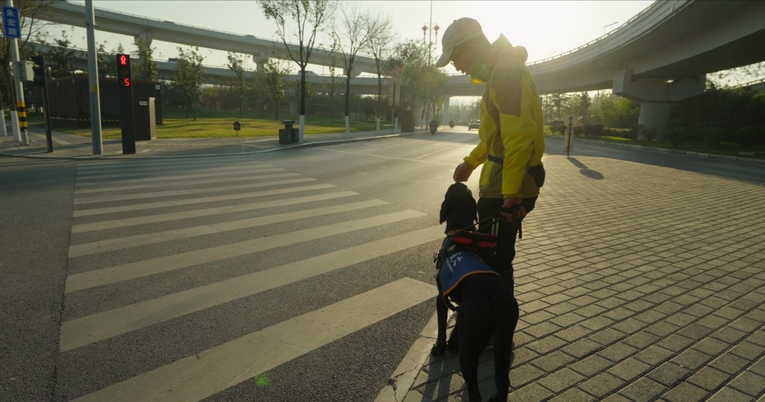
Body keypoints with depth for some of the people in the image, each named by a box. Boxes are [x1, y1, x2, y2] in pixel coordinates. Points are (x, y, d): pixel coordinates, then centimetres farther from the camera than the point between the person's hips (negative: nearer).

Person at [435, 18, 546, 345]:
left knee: (495, 261, 0)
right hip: (498, 185, 10)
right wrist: (471, 162, 21)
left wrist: (511, 192, -27)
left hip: (506, 190, -10)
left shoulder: (507, 73, -18)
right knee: (492, 256, 20)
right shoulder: (498, 72, 16)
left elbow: (520, 137, -26)